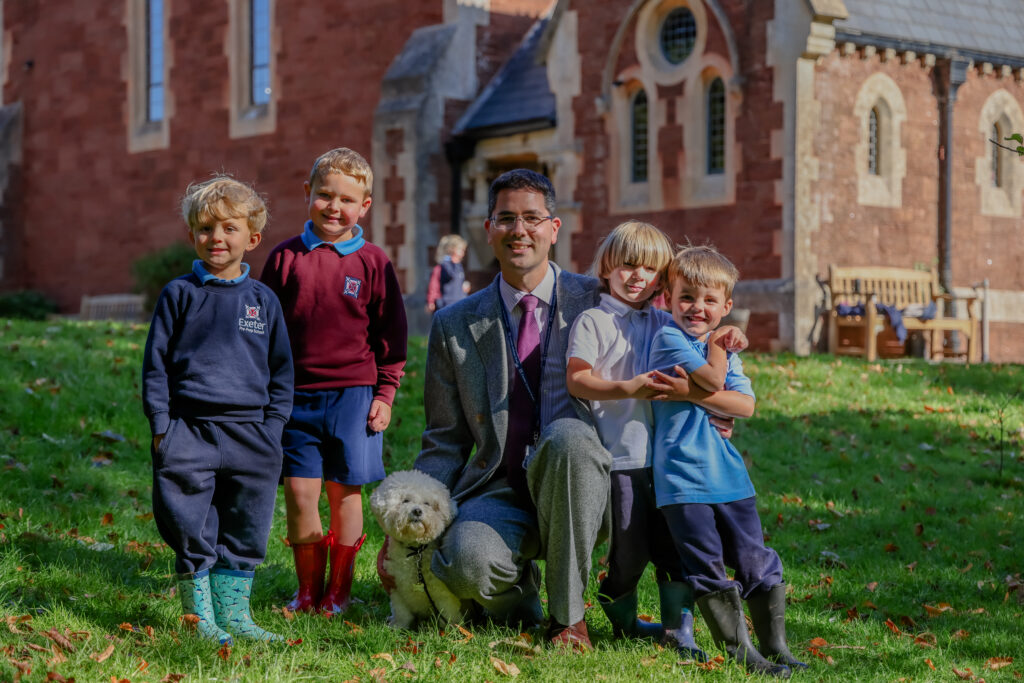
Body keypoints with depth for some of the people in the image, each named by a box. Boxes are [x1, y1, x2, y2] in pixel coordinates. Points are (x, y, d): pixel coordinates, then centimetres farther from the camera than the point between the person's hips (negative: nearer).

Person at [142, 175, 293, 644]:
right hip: (189, 429, -2)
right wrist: (160, 425, -2)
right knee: (190, 529, -2)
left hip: (250, 432, 2)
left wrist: (272, 426, 4)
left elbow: (281, 369, 13)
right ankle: (200, 617, 9)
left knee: (246, 530, 6)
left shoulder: (263, 300, 9)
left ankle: (234, 612, 17)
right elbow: (156, 363, 5)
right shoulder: (179, 294, 4)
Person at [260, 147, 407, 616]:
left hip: (353, 395, -1)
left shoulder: (372, 263, 2)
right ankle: (308, 590, 14)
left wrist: (385, 394, 1)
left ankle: (339, 590, 18)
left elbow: (391, 335, 6)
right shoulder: (286, 257, 5)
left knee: (344, 493, 5)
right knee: (299, 493, 0)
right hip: (296, 395, 1)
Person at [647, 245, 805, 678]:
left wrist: (696, 394, -9)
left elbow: (746, 405, 2)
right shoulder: (668, 338, -2)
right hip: (683, 475, -6)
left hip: (728, 474, 6)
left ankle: (776, 649, 12)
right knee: (708, 570, -4)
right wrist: (717, 346, 3)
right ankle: (741, 652, 3)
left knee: (757, 562, 4)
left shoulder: (725, 352, 18)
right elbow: (715, 382, -12)